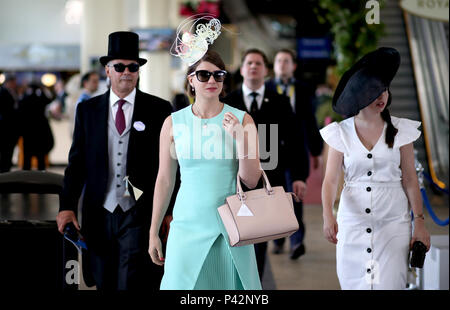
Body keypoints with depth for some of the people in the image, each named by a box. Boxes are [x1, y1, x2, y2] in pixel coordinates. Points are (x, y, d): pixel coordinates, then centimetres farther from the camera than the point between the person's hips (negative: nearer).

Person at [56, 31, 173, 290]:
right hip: (100, 214, 3)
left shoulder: (160, 110, 1)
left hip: (140, 214, -3)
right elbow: (77, 162, 8)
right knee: (104, 284, 10)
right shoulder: (87, 110, 8)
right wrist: (67, 207, -2)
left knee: (133, 284, -11)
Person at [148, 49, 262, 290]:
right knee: (183, 284, -4)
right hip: (188, 225, 0)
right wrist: (153, 233, 8)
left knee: (231, 284, 4)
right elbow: (164, 180, 6)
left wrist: (240, 138, -16)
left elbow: (251, 181, -2)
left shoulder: (242, 120, 0)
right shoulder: (174, 123, 1)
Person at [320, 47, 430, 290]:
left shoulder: (400, 130, 3)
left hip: (393, 221, -1)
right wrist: (327, 215, -20)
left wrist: (420, 222, -1)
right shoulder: (341, 133, 2)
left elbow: (410, 180, 5)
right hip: (353, 220, 1)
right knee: (353, 282, 4)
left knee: (388, 283, -9)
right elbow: (330, 179, -3)